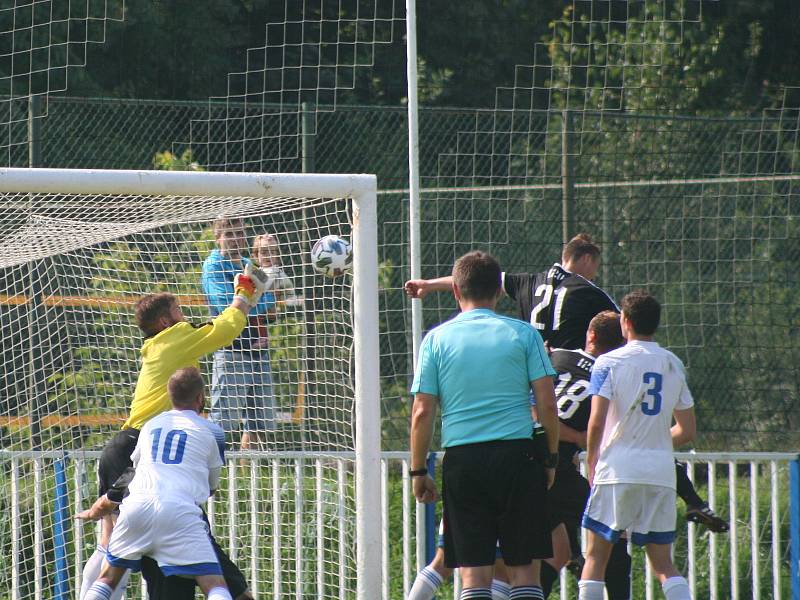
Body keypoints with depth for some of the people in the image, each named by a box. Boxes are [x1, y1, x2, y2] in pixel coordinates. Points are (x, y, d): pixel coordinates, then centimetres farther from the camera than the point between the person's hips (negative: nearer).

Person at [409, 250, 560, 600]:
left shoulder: (437, 339, 4)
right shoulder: (522, 334, 3)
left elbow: (422, 412, 1)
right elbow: (547, 403, -1)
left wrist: (418, 471, 8)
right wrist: (551, 458, 10)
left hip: (462, 460, 0)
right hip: (517, 454, 0)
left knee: (473, 569, 1)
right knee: (523, 568, 3)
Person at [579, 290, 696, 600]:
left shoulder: (609, 363, -3)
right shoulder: (674, 365, 11)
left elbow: (596, 424, -11)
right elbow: (687, 431, 12)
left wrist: (592, 466, 4)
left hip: (617, 469, -4)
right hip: (662, 473, 4)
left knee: (597, 555, 5)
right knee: (663, 564, 7)